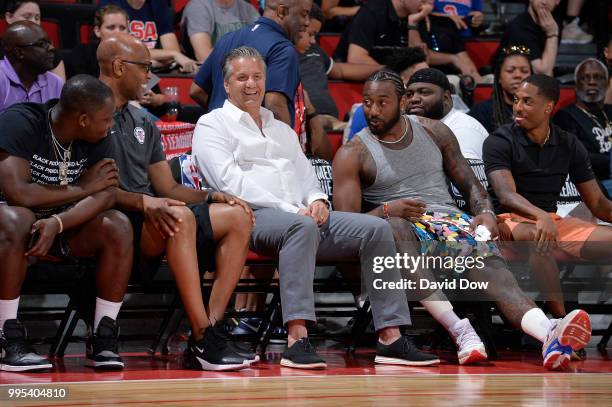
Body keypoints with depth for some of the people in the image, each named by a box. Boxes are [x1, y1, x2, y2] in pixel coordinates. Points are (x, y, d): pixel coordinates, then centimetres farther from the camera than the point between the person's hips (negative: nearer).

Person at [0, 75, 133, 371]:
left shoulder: (97, 140, -4)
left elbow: (105, 195, -16)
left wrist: (57, 223, -35)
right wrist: (83, 189, -20)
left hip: (61, 229, 5)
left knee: (118, 227, -21)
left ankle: (102, 339, -17)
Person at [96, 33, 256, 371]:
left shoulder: (143, 124, 24)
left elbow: (168, 188, 20)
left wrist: (212, 197, 2)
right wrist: (142, 202, -26)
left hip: (150, 220, 9)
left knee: (237, 217, -6)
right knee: (180, 217, -35)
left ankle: (211, 329, -21)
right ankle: (204, 340, -39)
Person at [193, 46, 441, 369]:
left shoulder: (282, 130, 32)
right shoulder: (212, 125, 9)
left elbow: (306, 176, 28)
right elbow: (231, 182, -6)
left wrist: (316, 200, 1)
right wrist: (290, 210, -14)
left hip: (302, 215, 7)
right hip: (252, 217, -7)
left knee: (376, 229, -13)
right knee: (303, 227, -40)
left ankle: (390, 338, -19)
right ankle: (297, 340, -49)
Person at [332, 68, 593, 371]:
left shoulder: (435, 132, 16)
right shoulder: (352, 154, 6)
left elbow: (470, 184, 17)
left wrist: (486, 213, -5)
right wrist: (385, 210, -21)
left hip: (449, 217, 3)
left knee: (489, 260, -30)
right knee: (391, 228, -41)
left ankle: (548, 333, -58)